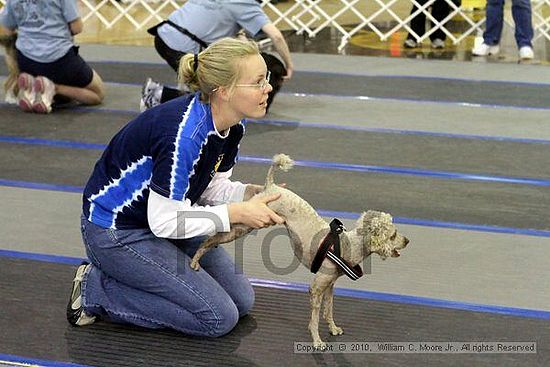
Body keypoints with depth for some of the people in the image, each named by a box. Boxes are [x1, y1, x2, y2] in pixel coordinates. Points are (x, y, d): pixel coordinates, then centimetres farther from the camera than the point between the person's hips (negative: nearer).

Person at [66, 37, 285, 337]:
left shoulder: (231, 125, -7)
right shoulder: (185, 134, -34)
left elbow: (212, 186, 6)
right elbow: (165, 221, -29)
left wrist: (248, 194, -14)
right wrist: (237, 213, -26)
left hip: (163, 217, 9)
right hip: (116, 231, -9)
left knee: (242, 300, 10)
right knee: (219, 318, -10)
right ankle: (96, 290, -2)